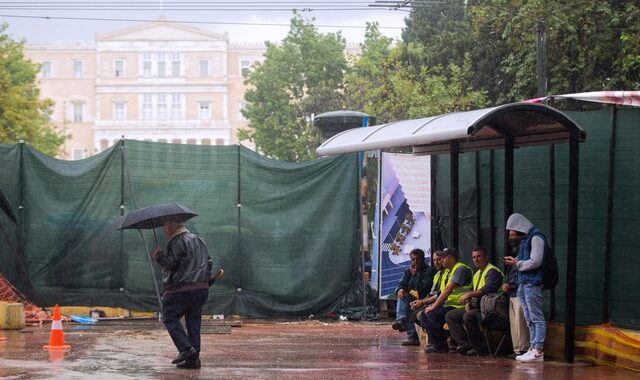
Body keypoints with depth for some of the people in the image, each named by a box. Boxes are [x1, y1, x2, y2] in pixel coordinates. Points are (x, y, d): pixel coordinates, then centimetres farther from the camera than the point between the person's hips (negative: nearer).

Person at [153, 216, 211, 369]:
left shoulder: (177, 242, -8)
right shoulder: (199, 240, 20)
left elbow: (170, 263, -17)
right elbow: (208, 263, 22)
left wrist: (158, 255, -1)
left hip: (181, 289, -8)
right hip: (202, 288, 8)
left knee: (170, 318, 1)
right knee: (193, 322, 9)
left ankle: (186, 349, -13)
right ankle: (194, 358, 4)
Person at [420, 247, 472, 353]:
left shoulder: (461, 269, -12)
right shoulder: (449, 271, 21)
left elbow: (448, 290, -19)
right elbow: (444, 293, 20)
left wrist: (434, 306, -18)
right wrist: (433, 305, 4)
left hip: (458, 306, -10)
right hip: (448, 305, 10)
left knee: (432, 315, -25)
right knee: (425, 314, 2)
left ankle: (441, 346, -14)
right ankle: (434, 343, 3)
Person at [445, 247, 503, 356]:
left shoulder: (492, 271, -8)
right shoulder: (477, 274, 23)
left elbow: (487, 289, -24)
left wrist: (469, 294, -23)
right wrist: (468, 303, 6)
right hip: (475, 307, 10)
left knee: (468, 316, -35)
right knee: (450, 316, 1)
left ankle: (477, 348, -22)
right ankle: (464, 344, -13)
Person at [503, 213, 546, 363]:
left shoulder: (536, 237, -10)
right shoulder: (525, 238, 19)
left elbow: (535, 262, -16)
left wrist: (517, 263, -7)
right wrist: (514, 261, 7)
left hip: (532, 283, -10)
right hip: (523, 283, 10)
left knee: (536, 317, -8)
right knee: (529, 319, 10)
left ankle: (538, 350, -10)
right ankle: (533, 348, 13)